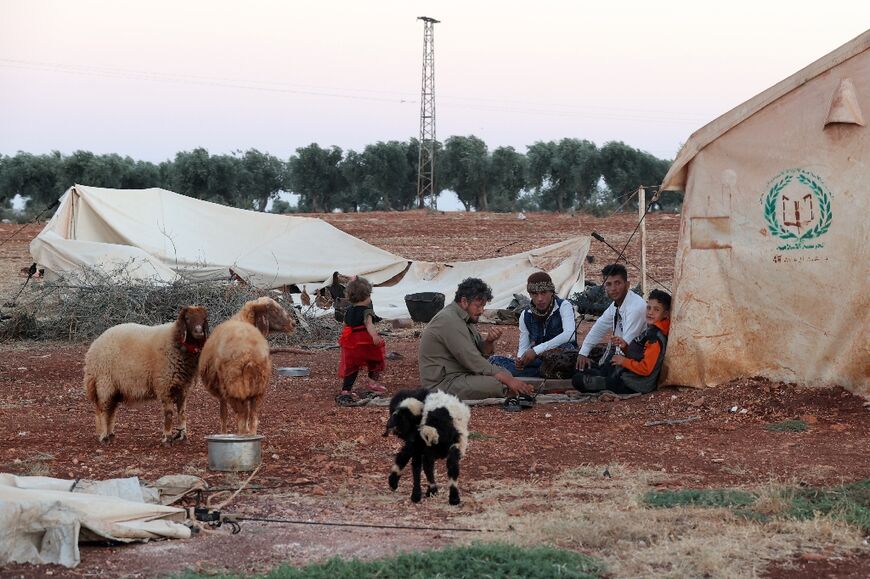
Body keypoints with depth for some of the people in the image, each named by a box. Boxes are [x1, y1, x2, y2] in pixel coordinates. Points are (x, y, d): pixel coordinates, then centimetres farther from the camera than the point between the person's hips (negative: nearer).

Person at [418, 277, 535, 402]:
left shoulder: (466, 319, 14)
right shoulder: (449, 321, -19)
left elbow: (483, 353, 15)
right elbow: (472, 360, -24)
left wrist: (489, 341, -9)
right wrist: (508, 380, -24)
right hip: (443, 383, -11)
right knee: (497, 384, -28)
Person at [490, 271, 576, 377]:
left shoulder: (563, 306, -9)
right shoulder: (526, 315, 5)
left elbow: (570, 334, -27)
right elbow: (523, 347, 5)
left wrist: (537, 350, -31)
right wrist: (520, 360, -22)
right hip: (538, 361, 5)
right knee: (495, 360, -14)